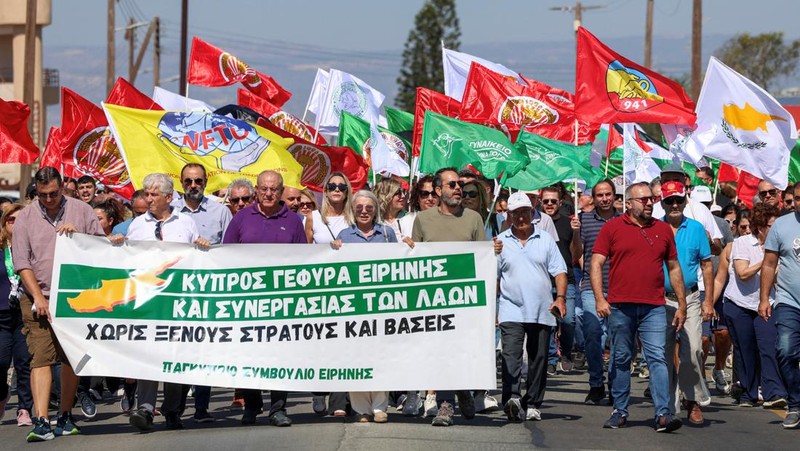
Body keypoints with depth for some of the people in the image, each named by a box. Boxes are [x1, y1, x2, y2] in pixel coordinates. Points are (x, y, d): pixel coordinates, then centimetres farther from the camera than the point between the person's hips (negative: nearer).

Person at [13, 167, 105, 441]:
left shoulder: (81, 211, 5)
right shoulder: (26, 217, 4)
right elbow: (21, 262, 0)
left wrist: (78, 234, -12)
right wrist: (38, 297, -8)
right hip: (38, 298, -1)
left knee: (72, 358, 6)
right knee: (40, 357, -12)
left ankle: (65, 417, 18)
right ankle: (40, 422, -19)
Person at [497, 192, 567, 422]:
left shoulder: (545, 240, 9)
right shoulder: (501, 242, 7)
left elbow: (559, 272, 8)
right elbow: (493, 277, 8)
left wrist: (560, 297, -6)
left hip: (542, 312, 2)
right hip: (511, 310, -2)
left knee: (538, 359, 6)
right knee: (511, 355, -18)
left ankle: (532, 404, 14)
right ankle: (512, 398, -31)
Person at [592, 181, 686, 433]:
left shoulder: (663, 230, 13)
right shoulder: (612, 228, 4)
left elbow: (674, 268, 17)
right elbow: (596, 265, 1)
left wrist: (682, 305, 14)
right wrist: (600, 299, -10)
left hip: (653, 308, 1)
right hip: (619, 306, -1)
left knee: (657, 358, -8)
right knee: (621, 359, 8)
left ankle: (663, 414, -14)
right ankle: (620, 411, 18)